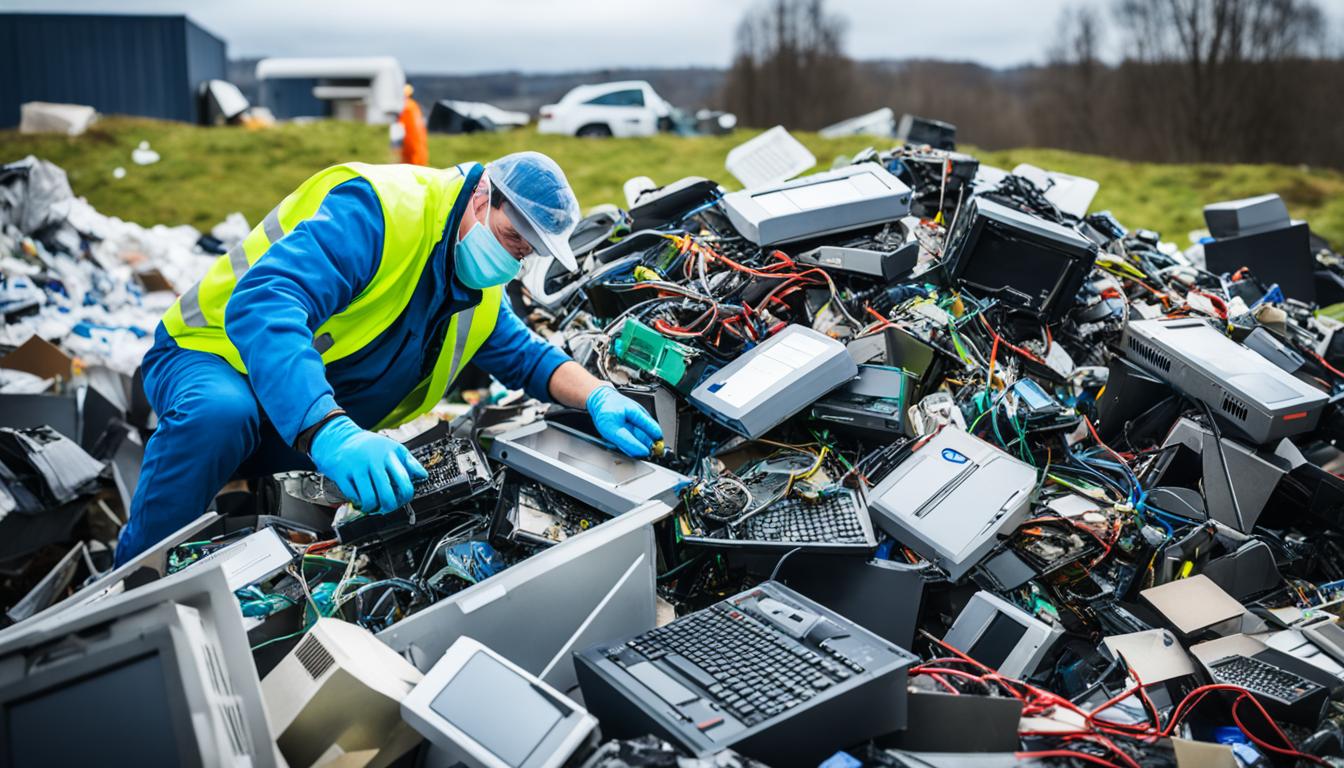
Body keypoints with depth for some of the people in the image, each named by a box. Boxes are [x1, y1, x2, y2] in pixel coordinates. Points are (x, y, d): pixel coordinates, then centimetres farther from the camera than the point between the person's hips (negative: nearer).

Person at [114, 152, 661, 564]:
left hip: (314, 435, 8)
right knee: (220, 413, -41)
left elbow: (527, 357, 14)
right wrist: (330, 434, -56)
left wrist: (599, 398, -10)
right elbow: (261, 305, -41)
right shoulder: (379, 208, -28)